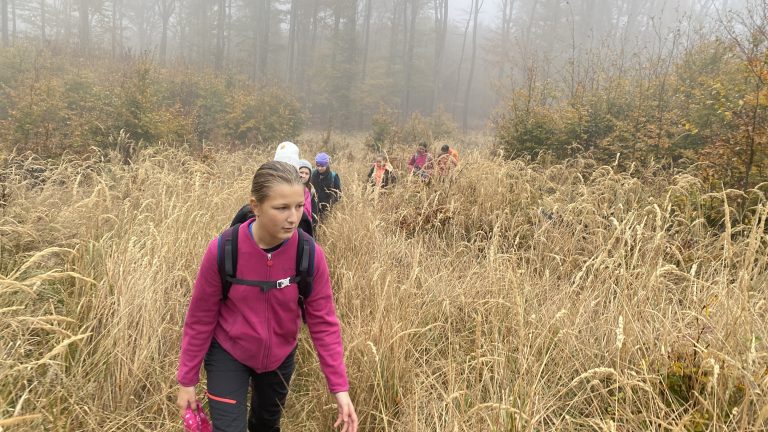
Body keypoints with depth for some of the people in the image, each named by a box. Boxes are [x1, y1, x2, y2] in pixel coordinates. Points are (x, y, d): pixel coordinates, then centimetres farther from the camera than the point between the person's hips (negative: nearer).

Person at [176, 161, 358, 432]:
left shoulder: (310, 254, -23)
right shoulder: (223, 250, -26)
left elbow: (323, 322, -14)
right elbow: (200, 318, -13)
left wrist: (339, 387, -17)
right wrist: (187, 379, -5)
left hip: (279, 357, 3)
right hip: (228, 355, -2)